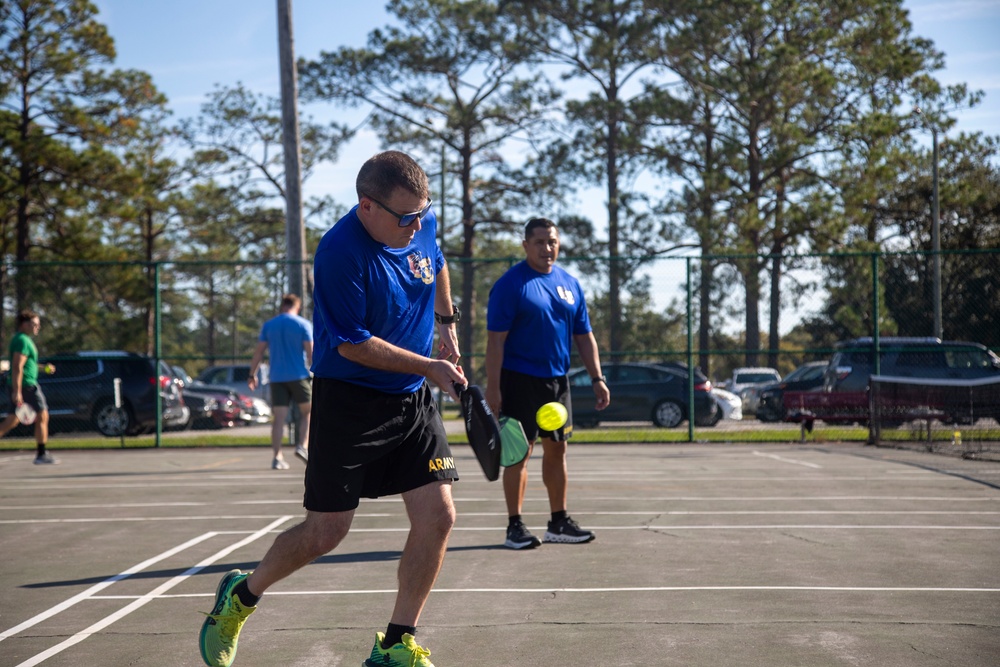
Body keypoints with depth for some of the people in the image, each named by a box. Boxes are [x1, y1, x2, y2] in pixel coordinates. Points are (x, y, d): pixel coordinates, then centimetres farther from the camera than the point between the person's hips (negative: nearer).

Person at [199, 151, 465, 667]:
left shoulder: (422, 226, 0)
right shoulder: (341, 252, -22)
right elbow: (352, 344, -21)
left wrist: (446, 322, 24)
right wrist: (429, 366, -19)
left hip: (412, 401, 6)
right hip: (349, 401, -6)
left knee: (437, 517, -4)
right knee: (325, 533, -1)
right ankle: (240, 596, 27)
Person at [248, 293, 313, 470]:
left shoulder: (268, 325, 7)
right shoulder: (304, 324, -1)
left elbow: (258, 352, 6)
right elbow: (310, 353, -7)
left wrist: (252, 375, 12)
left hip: (277, 378, 3)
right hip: (299, 376, -2)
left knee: (279, 418, 2)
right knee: (307, 411, 13)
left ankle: (277, 457, -3)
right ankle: (303, 446, -3)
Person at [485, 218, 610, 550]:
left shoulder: (570, 284, 10)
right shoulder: (510, 284, -8)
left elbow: (584, 336, 15)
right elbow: (495, 339, -12)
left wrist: (597, 378, 7)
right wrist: (492, 386, -17)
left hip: (557, 379, 6)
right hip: (520, 380, -6)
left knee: (556, 448, 11)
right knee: (520, 450, -5)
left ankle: (559, 522, 21)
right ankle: (515, 526, 2)